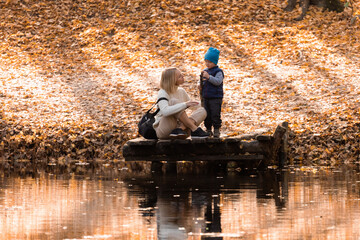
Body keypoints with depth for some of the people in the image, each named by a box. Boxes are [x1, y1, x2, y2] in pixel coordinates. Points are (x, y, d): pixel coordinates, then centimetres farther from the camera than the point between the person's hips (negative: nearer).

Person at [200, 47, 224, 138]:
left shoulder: (218, 72, -8)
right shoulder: (205, 71, 13)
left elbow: (218, 81, -23)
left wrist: (208, 77, -31)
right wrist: (201, 86, 2)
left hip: (216, 97, -6)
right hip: (206, 97, 6)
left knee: (215, 115, -5)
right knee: (206, 115, 9)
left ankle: (216, 130, 3)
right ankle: (208, 129, 18)